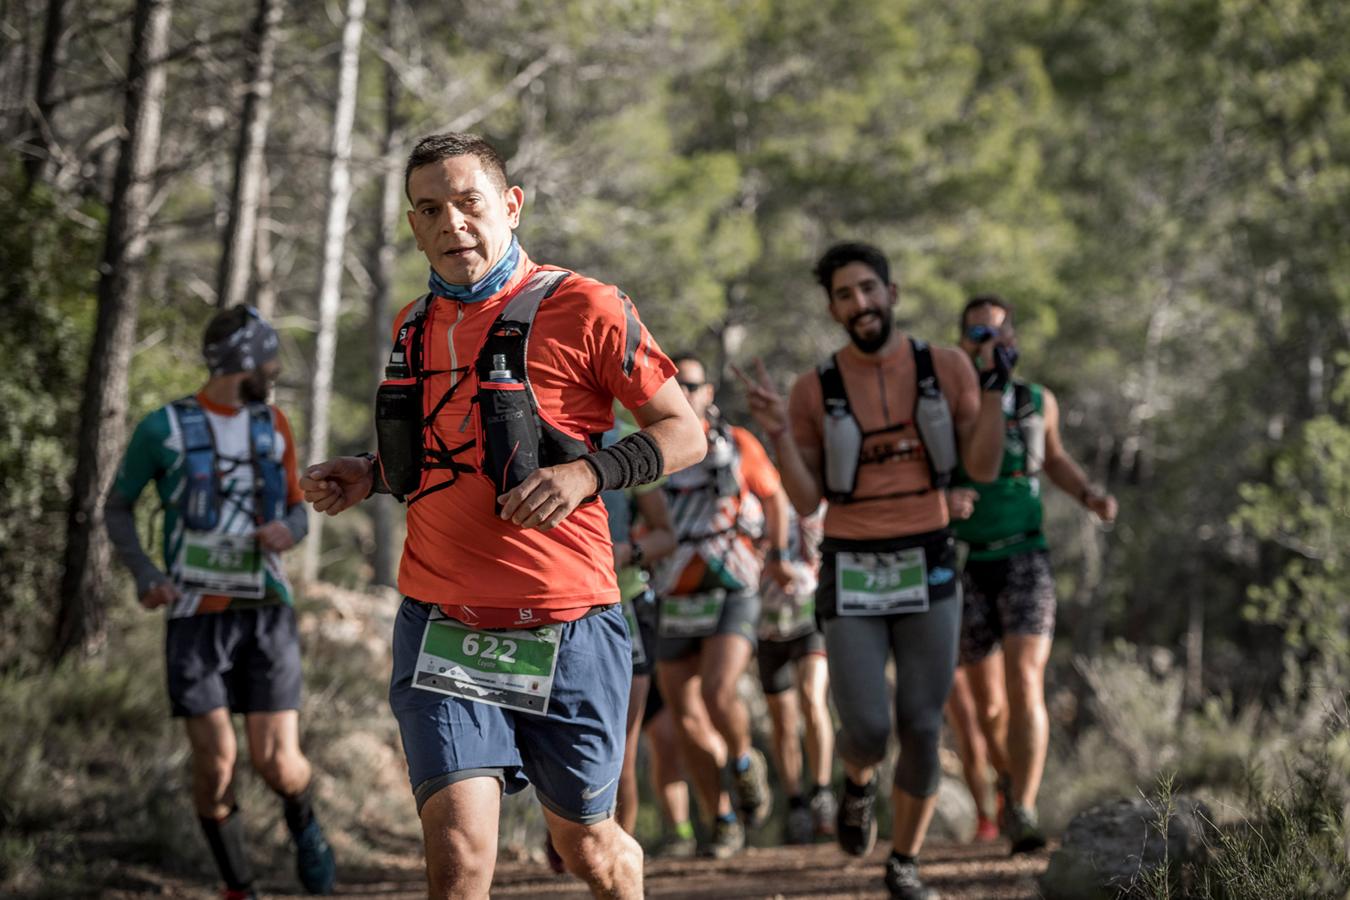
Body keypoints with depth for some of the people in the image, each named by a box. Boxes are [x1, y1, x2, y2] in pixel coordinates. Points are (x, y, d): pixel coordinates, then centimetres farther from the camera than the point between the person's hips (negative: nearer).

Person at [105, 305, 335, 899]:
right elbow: (118, 507, 8)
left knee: (277, 764, -7)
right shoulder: (163, 428, -2)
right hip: (196, 617, -2)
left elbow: (297, 511, 18)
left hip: (265, 612, 2)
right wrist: (144, 576, -7)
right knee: (215, 764, -7)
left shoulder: (273, 426, 9)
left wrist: (287, 531, -7)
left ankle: (303, 823, 27)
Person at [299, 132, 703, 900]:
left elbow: (685, 434, -3)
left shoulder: (585, 310, -7)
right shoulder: (415, 326, 11)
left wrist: (588, 473, -20)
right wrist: (372, 476, 8)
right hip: (441, 632, 3)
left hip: (567, 634, -3)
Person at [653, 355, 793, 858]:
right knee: (687, 722, 0)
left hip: (733, 595, -2)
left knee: (718, 694, -24)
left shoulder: (738, 445, 0)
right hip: (675, 604, 2)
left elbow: (773, 496, 17)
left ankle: (744, 764, 8)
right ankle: (722, 823, 17)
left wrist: (777, 555, 21)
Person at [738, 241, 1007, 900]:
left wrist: (994, 391, -11)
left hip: (927, 567, 1)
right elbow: (806, 502, -1)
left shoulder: (946, 369, 1)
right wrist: (778, 431, -15)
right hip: (850, 574, -1)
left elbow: (983, 467, 0)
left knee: (922, 727, 0)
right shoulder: (816, 391, -1)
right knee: (867, 727, -11)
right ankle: (858, 781, 26)